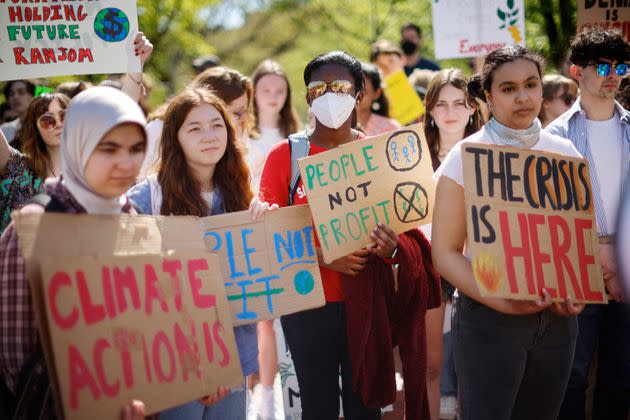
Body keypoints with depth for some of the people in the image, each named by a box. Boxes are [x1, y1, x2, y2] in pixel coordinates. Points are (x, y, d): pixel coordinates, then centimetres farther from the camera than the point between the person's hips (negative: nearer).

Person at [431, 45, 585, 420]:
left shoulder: (565, 153, 5)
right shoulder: (466, 157, -6)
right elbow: (446, 252, -9)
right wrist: (503, 302, -21)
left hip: (557, 317, 4)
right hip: (489, 319, -4)